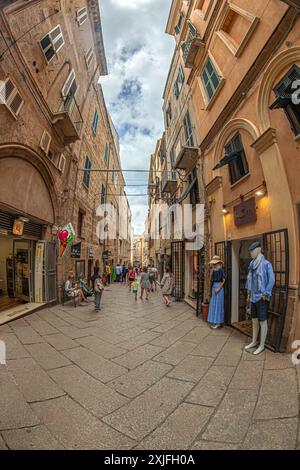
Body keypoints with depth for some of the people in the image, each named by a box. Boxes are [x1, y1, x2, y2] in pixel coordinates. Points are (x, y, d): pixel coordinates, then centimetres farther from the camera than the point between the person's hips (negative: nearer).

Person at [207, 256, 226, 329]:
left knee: (218, 304, -3)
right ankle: (214, 322, 21)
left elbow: (224, 280, -14)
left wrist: (218, 289, -17)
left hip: (218, 288, -8)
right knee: (213, 304, 11)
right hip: (213, 288, 8)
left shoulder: (221, 270, -11)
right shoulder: (213, 271, 11)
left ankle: (219, 323, 5)